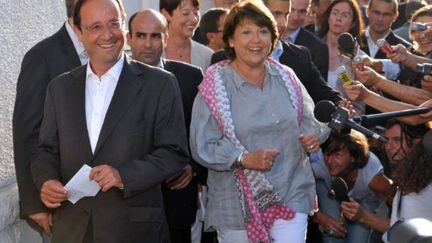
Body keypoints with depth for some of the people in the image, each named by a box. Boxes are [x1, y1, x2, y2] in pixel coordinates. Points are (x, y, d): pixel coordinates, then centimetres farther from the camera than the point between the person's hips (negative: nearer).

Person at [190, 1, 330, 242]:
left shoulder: (286, 77, 6)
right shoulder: (215, 84, -6)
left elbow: (308, 122, 13)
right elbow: (202, 146, -8)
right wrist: (244, 159, -21)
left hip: (291, 196, 2)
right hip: (239, 203, -2)